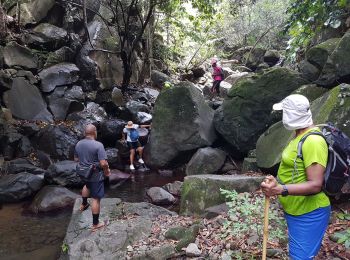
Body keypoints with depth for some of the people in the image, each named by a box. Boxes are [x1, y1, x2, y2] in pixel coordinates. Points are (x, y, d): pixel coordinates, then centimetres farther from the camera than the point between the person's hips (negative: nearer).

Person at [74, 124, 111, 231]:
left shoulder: (78, 144, -3)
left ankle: (84, 204, 56)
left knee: (87, 185, 39)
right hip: (96, 175, -6)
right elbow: (103, 163, -27)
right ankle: (95, 224, 17)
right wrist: (107, 170, -8)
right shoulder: (98, 145, -23)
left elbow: (76, 159, 11)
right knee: (96, 199, 6)